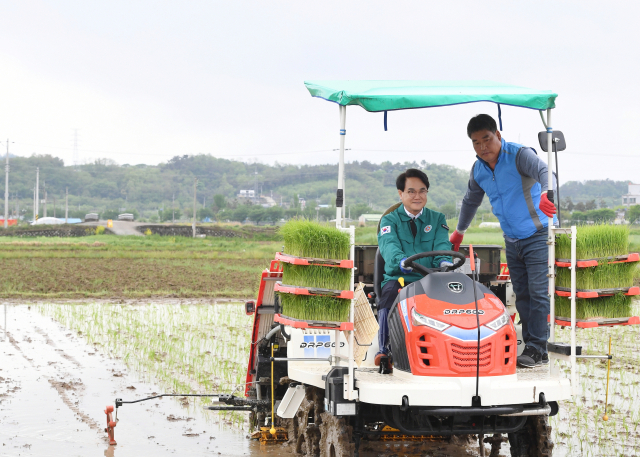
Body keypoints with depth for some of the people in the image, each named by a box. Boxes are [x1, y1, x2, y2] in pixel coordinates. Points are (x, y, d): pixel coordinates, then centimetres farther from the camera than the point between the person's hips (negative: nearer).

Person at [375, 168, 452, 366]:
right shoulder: (390, 220, 13)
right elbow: (389, 245, -10)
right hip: (398, 278, -1)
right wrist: (400, 260, -35)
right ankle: (385, 349, -33)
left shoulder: (437, 219, 21)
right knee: (389, 295, -35)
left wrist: (444, 261, -24)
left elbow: (442, 246, 3)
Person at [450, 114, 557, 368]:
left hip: (538, 235, -7)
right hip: (512, 240, 7)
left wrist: (544, 195, -58)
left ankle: (537, 349, -9)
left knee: (537, 292, -11)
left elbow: (544, 171, -36)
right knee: (522, 295, 6)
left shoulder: (519, 155, -17)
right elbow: (471, 201, 22)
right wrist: (459, 232, 32)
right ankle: (531, 346, 10)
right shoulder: (478, 170, 4)